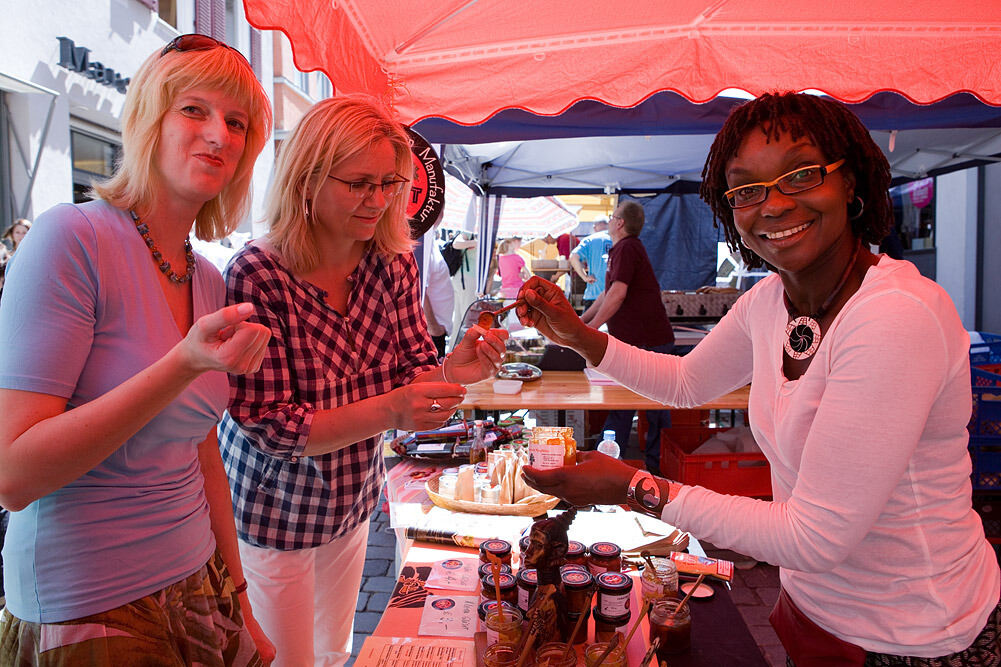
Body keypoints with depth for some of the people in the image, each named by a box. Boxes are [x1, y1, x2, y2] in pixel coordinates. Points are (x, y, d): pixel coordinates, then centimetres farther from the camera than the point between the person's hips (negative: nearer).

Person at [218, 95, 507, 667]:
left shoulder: (395, 264, -9)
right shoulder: (257, 276, -24)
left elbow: (409, 372, -5)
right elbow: (267, 426, -24)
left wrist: (451, 371, -29)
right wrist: (389, 412, -38)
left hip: (355, 499, 5)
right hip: (276, 508, -4)